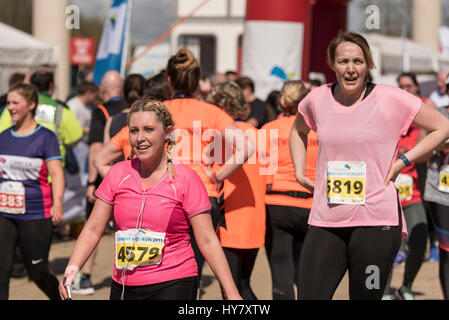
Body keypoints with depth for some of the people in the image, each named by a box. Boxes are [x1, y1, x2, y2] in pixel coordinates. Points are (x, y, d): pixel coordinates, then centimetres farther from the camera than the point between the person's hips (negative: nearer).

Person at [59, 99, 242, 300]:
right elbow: (93, 230, 8)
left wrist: (231, 293, -8)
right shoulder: (118, 174, 5)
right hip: (123, 287, 4)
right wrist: (72, 268, -7)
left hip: (173, 285, -4)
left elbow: (208, 242, -4)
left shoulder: (185, 179, -4)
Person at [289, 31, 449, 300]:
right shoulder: (317, 99, 7)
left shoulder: (390, 98, -4)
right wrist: (300, 173, 17)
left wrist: (403, 161, -4)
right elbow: (298, 131, 30)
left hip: (376, 220, -3)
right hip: (326, 221, 3)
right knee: (310, 295, -5)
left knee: (366, 296, 2)